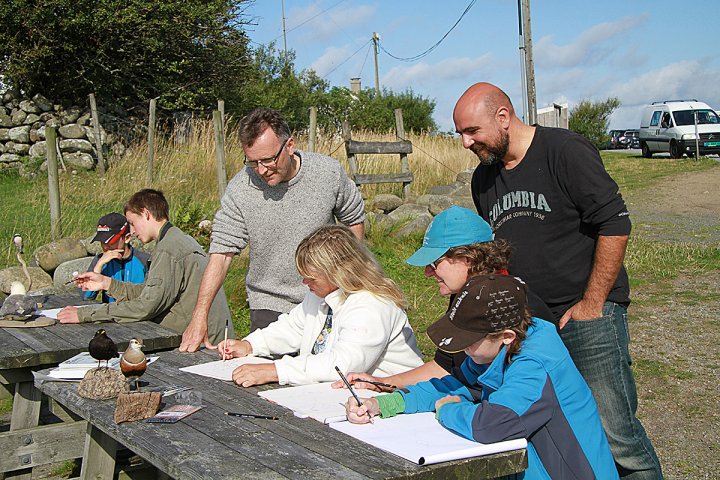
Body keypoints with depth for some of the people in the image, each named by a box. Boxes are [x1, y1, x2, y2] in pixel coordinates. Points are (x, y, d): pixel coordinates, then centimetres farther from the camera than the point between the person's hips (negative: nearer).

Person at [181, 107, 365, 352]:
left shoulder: (328, 172, -10)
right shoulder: (239, 190, -14)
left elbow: (354, 220, 7)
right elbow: (220, 255, -14)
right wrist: (199, 316, -22)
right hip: (270, 306, -1)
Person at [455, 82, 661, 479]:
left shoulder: (565, 150, -8)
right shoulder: (483, 178, 13)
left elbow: (615, 225, -12)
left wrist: (591, 305, -12)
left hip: (588, 316, -6)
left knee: (613, 434, -7)